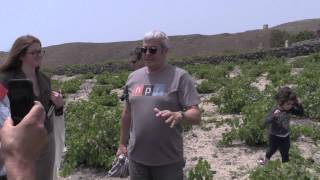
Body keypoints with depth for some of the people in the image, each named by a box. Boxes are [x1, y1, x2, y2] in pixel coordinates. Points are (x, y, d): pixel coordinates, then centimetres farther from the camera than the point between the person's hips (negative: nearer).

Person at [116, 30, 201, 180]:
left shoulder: (180, 76, -8)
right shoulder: (133, 77, 7)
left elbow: (196, 115, -13)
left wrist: (178, 115, -33)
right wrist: (122, 144, 16)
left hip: (169, 160, -4)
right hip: (136, 157, 4)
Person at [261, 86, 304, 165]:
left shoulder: (290, 109, -16)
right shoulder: (275, 111, -31)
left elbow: (300, 113, -6)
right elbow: (267, 121, -40)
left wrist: (299, 105, -25)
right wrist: (274, 116, -59)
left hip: (285, 136, 3)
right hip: (274, 136, -3)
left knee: (285, 153, 16)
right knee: (272, 149, 23)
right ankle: (266, 160, 52)